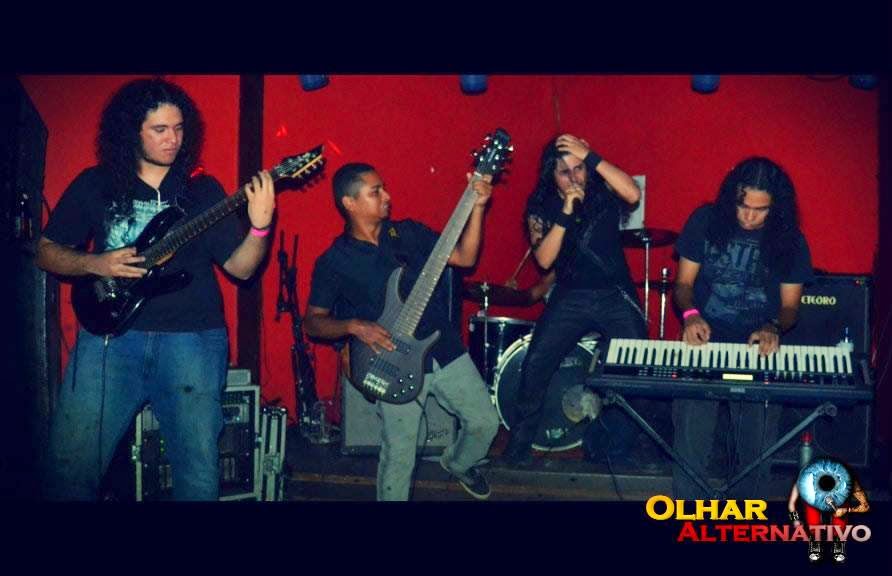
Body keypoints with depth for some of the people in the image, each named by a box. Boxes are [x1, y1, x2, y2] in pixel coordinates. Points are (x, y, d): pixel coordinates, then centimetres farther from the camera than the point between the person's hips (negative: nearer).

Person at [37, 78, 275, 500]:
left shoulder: (204, 190, 9)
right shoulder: (94, 185, 9)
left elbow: (239, 267, 5)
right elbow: (47, 252, 13)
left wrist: (260, 226, -15)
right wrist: (95, 264, -6)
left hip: (192, 338, 0)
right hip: (111, 333, 0)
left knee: (199, 470, -2)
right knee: (69, 461, -8)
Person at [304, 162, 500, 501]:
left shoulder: (409, 232, 7)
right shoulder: (334, 262, -4)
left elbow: (465, 257, 5)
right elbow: (313, 321, -1)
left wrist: (477, 207, -5)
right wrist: (354, 326, -18)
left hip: (445, 346, 4)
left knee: (485, 422, 9)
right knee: (399, 458, -4)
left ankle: (458, 463, 41)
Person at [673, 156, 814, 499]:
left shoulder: (790, 241, 4)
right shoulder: (706, 221, 2)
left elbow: (790, 305, 8)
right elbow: (683, 283, 6)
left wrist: (774, 327, -14)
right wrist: (691, 314, -15)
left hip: (759, 349, 1)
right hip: (704, 342, -1)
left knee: (757, 447, -7)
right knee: (691, 441, -14)